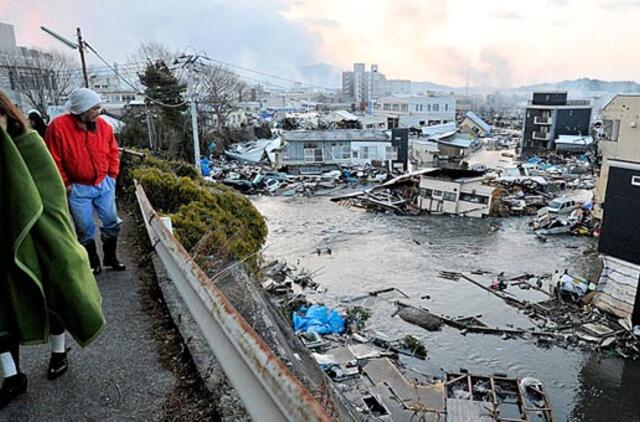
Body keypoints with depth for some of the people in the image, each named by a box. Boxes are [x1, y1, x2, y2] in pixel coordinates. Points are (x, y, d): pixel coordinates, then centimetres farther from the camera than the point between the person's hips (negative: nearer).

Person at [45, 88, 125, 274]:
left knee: (112, 223, 8)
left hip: (104, 184, 3)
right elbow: (54, 160, -10)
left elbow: (113, 153, 10)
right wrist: (65, 184, -7)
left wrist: (112, 176, 4)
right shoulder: (59, 126, -15)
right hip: (78, 188, -3)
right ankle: (93, 262, 24)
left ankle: (110, 258, 25)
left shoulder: (104, 126, -3)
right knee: (85, 229, 6)